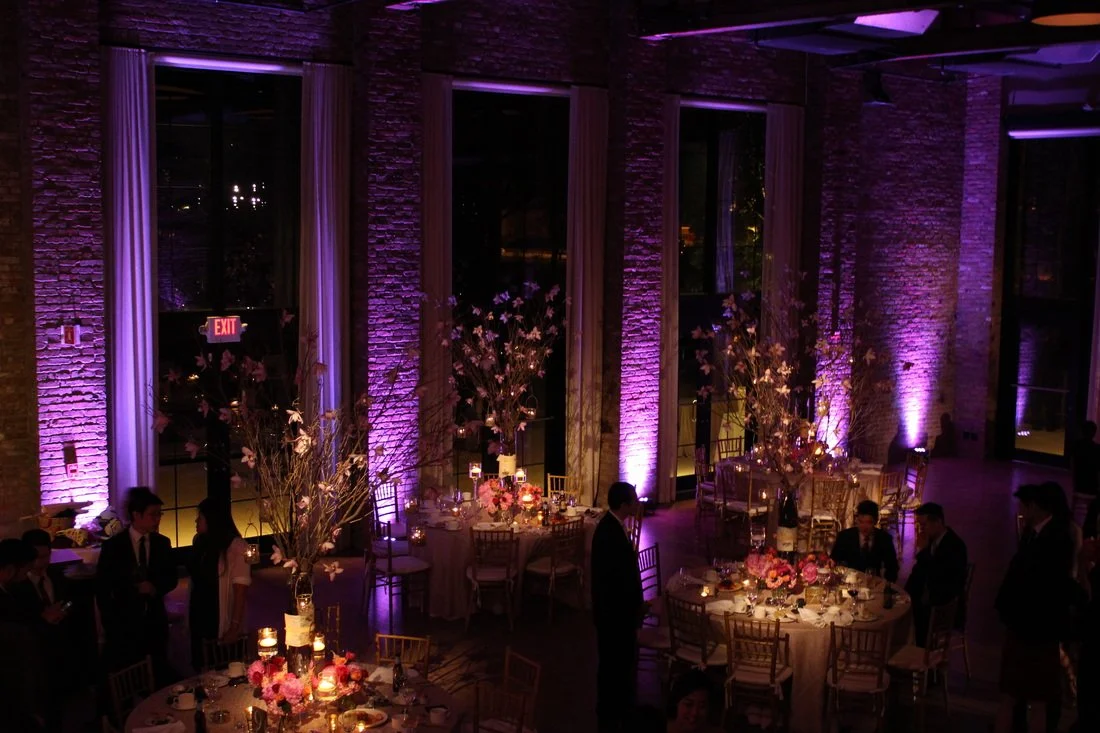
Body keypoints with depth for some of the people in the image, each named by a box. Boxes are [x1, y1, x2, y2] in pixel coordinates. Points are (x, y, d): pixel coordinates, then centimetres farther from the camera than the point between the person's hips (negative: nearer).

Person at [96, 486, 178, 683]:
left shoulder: (162, 543, 3)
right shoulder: (113, 546, -6)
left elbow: (172, 579, 11)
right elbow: (102, 588, -2)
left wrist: (156, 588, -10)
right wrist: (110, 623, -4)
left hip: (155, 621, 3)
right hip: (124, 622, -3)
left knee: (160, 676, 4)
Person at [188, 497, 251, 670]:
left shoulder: (236, 547, -16)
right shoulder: (200, 542, 5)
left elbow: (240, 590, -17)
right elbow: (196, 579, 11)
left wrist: (235, 627, -19)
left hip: (222, 626, -6)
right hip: (200, 621, 6)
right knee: (201, 667, 13)